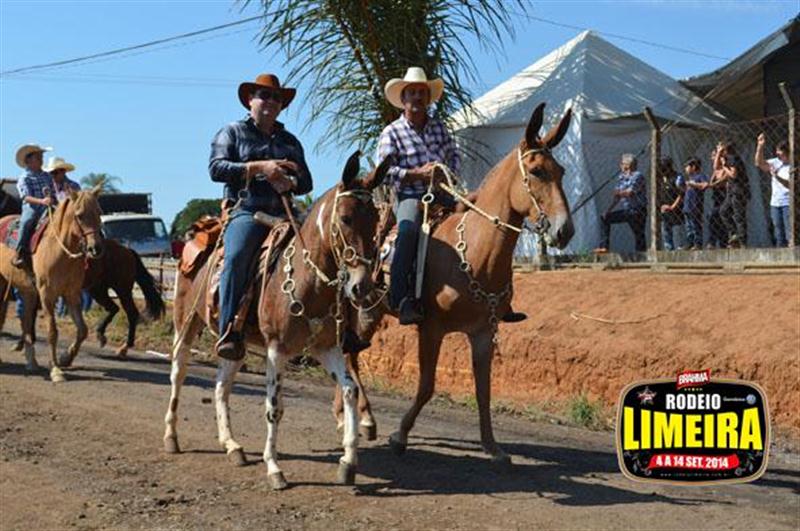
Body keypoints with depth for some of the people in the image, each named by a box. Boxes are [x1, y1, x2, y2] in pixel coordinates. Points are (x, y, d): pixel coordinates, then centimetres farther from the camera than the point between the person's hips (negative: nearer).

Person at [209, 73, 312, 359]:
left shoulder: (290, 141, 28)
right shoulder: (232, 132, 15)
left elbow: (306, 182, 23)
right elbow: (216, 168, -1)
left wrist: (290, 183, -3)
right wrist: (259, 167, -12)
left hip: (283, 212, 5)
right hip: (246, 210, -4)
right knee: (237, 256, -34)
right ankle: (230, 333, -37)